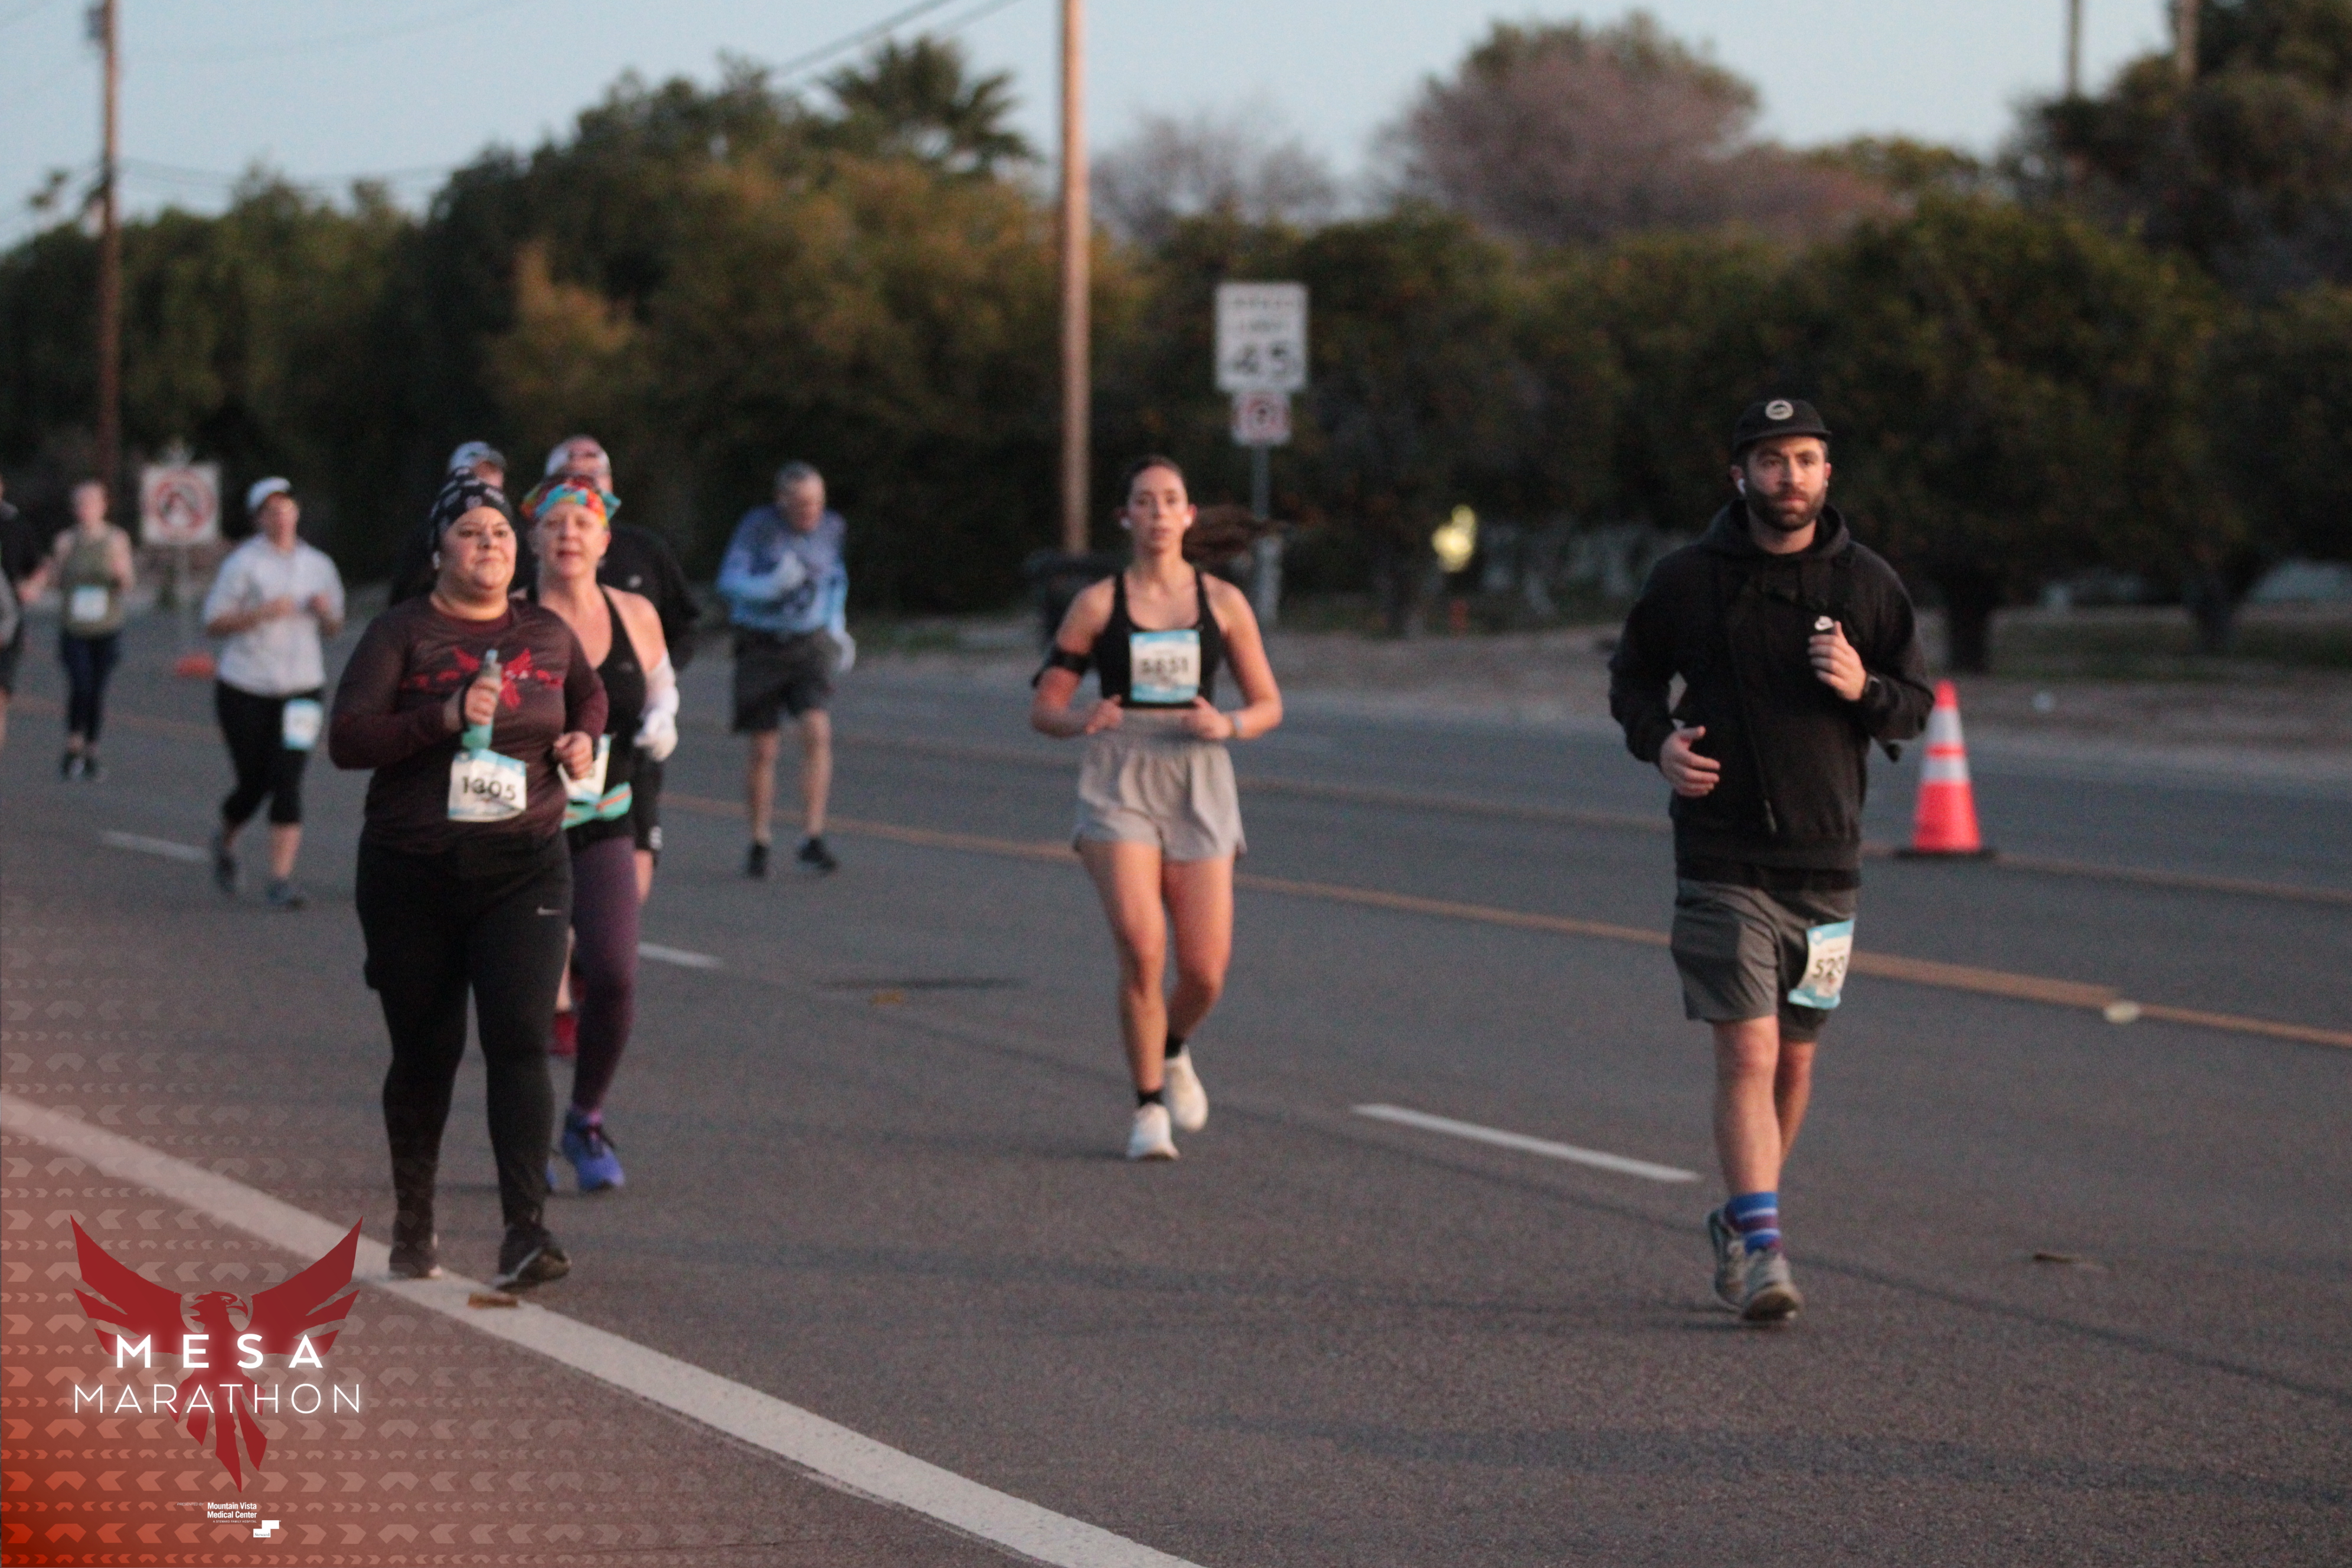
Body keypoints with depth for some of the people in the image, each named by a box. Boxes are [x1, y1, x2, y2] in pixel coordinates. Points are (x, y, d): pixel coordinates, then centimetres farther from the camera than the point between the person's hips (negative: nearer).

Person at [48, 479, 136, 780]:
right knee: (80, 687, -16)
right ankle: (73, 749, 1)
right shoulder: (66, 541, 1)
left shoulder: (117, 539, 1)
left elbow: (126, 589, 3)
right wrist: (53, 573, -11)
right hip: (73, 629, -1)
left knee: (98, 693, 3)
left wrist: (122, 575, -17)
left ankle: (91, 756, 16)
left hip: (107, 630, 1)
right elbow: (60, 585, 9)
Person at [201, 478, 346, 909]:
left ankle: (281, 880, -10)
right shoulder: (243, 563, -3)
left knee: (288, 783, -9)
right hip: (245, 690, -2)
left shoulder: (318, 565, 10)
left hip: (300, 689, 2)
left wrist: (326, 611, -5)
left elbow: (333, 629, 18)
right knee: (254, 783, 4)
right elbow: (213, 623, -6)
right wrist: (262, 612, -19)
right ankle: (225, 841, 37)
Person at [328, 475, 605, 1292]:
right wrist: (444, 718, -23)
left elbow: (590, 693, 30)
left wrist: (584, 740, 8)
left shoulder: (547, 634, 9)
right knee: (425, 1052, 8)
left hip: (523, 869, 1)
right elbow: (346, 739, -12)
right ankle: (414, 1222, 27)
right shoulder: (401, 633, -2)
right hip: (412, 877, -1)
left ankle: (526, 1231, -18)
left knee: (520, 1040, -13)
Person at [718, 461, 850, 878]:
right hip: (761, 644, -2)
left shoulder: (830, 527, -1)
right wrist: (771, 586, -35)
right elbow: (730, 582, -18)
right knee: (764, 750, 0)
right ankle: (758, 844, 19)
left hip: (809, 644, 2)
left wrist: (836, 625, 11)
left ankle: (812, 841, -17)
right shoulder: (758, 526, -14)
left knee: (817, 733, -18)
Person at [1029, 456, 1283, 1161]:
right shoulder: (1098, 605, 4)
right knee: (1142, 950, -19)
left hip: (1200, 786, 2)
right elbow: (1044, 706, 7)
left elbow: (1268, 705, 11)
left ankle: (1173, 1052, 32)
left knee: (1206, 972, -3)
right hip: (1120, 787, -2)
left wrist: (1227, 726, -10)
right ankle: (1148, 1107, -1)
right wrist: (1082, 721, -15)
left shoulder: (1222, 601, 7)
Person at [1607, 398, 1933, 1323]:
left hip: (1826, 865, 3)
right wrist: (1657, 740, -7)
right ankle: (1761, 1249, -14)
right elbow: (1631, 675, 13)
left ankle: (1739, 1223, 31)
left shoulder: (1867, 584, 3)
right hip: (1722, 864, -3)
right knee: (1747, 1054, -13)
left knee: (1794, 1062, 12)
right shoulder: (1687, 580, -1)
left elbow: (1915, 704, 10)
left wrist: (1865, 689, -11)